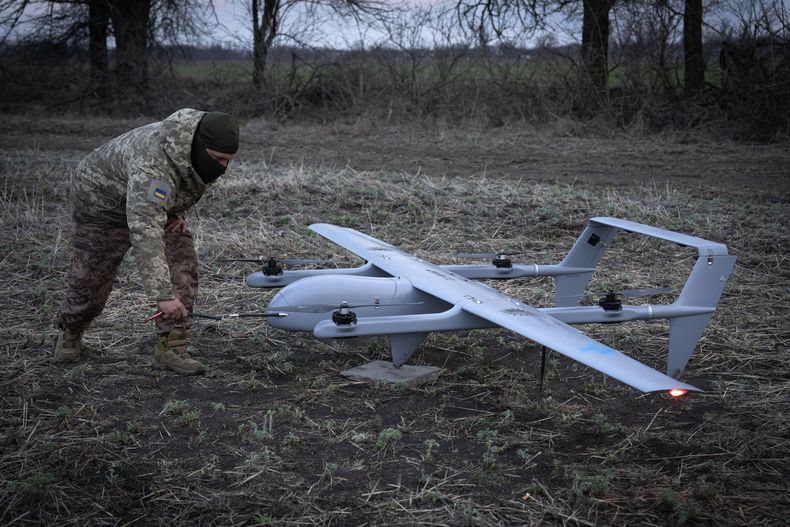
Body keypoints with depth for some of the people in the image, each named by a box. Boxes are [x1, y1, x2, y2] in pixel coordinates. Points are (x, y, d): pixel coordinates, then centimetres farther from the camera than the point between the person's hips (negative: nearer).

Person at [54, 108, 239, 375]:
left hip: (157, 203, 6)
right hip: (103, 200, -6)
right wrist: (162, 295, -56)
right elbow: (145, 233, -52)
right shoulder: (152, 166, -45)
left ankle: (170, 347, -8)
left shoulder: (206, 150, -19)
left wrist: (179, 211, -8)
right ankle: (70, 333, 36)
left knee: (183, 267, -13)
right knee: (90, 278, 6)